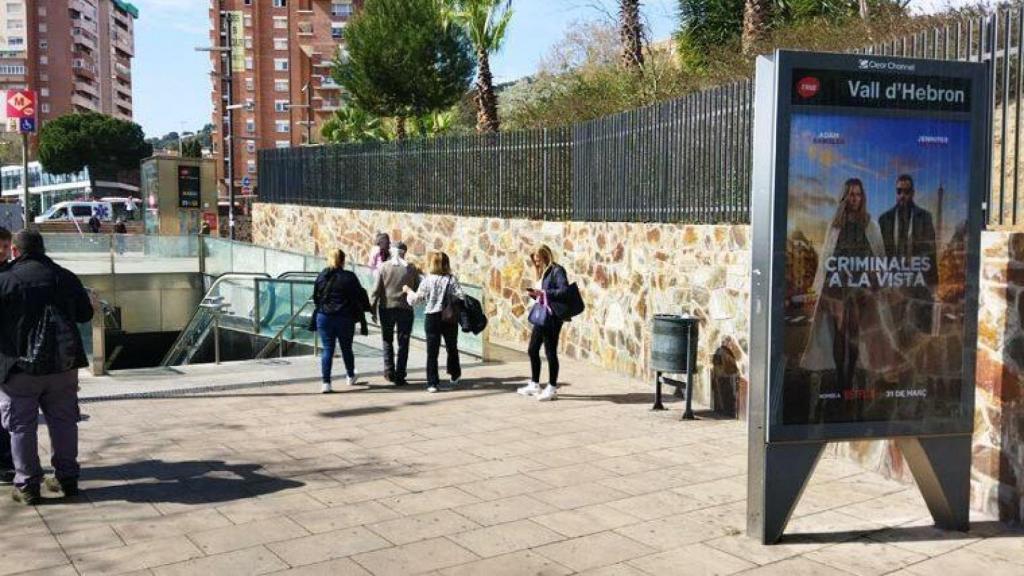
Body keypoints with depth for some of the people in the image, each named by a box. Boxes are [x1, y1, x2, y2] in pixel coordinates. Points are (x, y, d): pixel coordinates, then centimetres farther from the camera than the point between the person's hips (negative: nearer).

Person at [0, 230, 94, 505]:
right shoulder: (65, 277, 4)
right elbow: (85, 314, 11)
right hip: (63, 364, 3)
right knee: (63, 422, 12)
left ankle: (27, 485, 8)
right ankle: (67, 479, 16)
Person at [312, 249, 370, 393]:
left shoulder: (321, 277, 2)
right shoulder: (349, 277, -7)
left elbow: (315, 298, 9)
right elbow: (360, 297, -3)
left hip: (324, 317, 2)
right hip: (344, 318, -2)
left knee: (327, 350, 3)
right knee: (346, 348, 15)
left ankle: (326, 382, -6)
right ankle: (350, 377, 33)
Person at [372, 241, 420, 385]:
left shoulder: (384, 267, -4)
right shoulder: (412, 269, -3)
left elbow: (377, 290, -4)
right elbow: (418, 290, 1)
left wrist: (373, 308, 3)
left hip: (387, 308, 0)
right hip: (405, 309, 0)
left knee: (387, 341, 17)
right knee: (403, 344, 6)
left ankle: (389, 372, 14)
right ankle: (400, 376, 5)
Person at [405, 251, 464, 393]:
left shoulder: (427, 280, -8)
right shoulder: (452, 279, -6)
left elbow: (416, 300, -5)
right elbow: (460, 298, -12)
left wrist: (408, 291, 13)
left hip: (432, 318, -1)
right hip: (450, 318, 1)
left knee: (432, 352, 3)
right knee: (452, 348, 20)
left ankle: (432, 383, 1)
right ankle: (454, 376, 33)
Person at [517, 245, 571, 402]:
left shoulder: (557, 271, -10)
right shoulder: (543, 273, 17)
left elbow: (564, 291, -22)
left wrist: (544, 293, -22)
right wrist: (534, 294, 1)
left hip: (552, 317, -9)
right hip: (540, 316, 9)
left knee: (550, 352, -2)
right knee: (532, 350, 14)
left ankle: (552, 389, 8)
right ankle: (534, 385, 26)